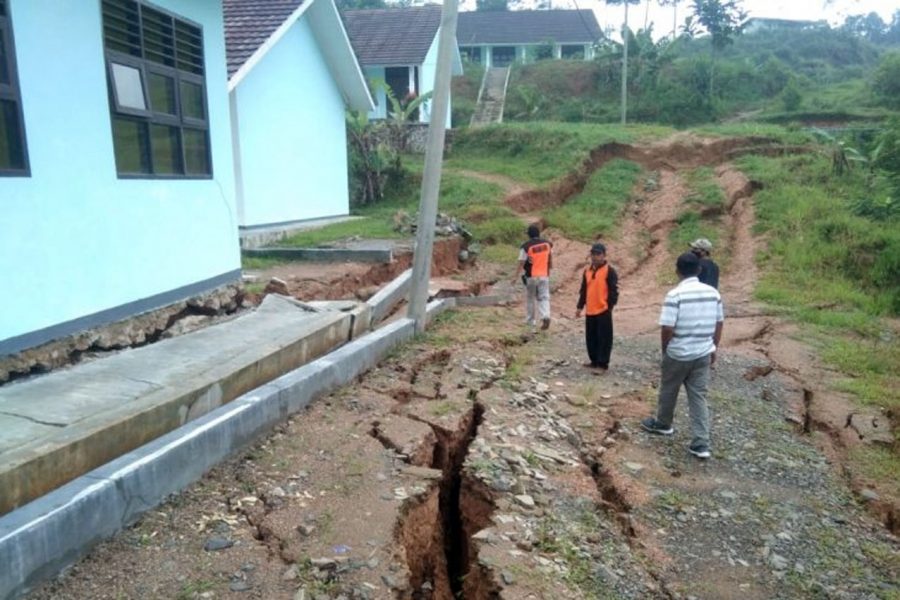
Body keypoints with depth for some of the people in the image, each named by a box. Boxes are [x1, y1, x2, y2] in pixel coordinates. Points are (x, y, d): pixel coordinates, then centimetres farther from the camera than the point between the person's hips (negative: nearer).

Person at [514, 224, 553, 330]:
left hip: (531, 276, -3)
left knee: (530, 298, 12)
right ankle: (545, 316, -17)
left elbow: (521, 262, -12)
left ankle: (530, 320, 21)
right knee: (544, 297, 5)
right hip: (544, 275, 3)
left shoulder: (526, 246, -14)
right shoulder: (547, 244, 0)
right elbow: (550, 257, 16)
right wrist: (550, 265, 35)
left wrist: (516, 276, -4)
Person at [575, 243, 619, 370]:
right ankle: (594, 361, 24)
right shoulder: (587, 270, 12)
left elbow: (613, 290, -9)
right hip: (590, 310, 7)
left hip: (603, 310, -7)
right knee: (591, 338, 13)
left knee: (604, 338, -1)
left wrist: (610, 306, -14)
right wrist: (580, 307, 16)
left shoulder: (609, 271, -7)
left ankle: (603, 363, 5)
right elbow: (583, 290, 18)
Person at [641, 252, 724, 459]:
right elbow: (719, 324, 8)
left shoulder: (675, 294, -18)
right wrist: (713, 348, 19)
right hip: (703, 353, 4)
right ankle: (701, 445, 5)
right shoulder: (713, 293, 0)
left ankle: (662, 423, 39)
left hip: (678, 354, -4)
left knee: (668, 391, 18)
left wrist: (665, 348, -1)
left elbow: (667, 328, -19)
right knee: (699, 396, 8)